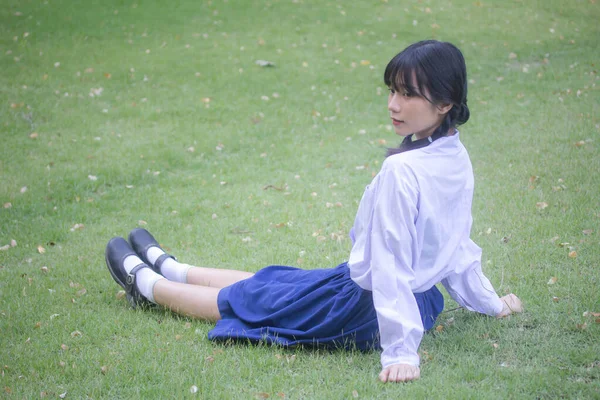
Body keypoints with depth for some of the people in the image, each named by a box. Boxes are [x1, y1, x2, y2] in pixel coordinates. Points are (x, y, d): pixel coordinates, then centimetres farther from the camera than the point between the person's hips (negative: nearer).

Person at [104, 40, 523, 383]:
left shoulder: (402, 171, -30)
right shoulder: (458, 159, -1)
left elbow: (391, 264, -29)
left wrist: (400, 351, -28)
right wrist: (488, 302, 23)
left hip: (362, 311, -8)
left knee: (242, 299, 15)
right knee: (268, 281, 27)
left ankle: (148, 285, 38)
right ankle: (172, 269, 47)